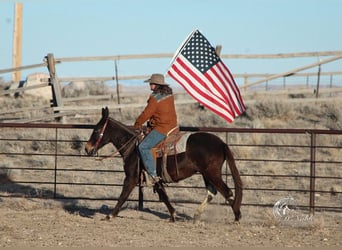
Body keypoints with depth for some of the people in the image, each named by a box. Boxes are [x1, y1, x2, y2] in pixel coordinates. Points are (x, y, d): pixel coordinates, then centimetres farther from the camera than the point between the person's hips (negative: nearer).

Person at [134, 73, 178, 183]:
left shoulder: (155, 98, -18)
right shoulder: (169, 94, 9)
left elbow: (146, 113, -13)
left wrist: (137, 124, 3)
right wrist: (152, 121, 22)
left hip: (162, 128, -10)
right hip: (172, 125, 10)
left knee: (143, 147, -11)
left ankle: (153, 174, -17)